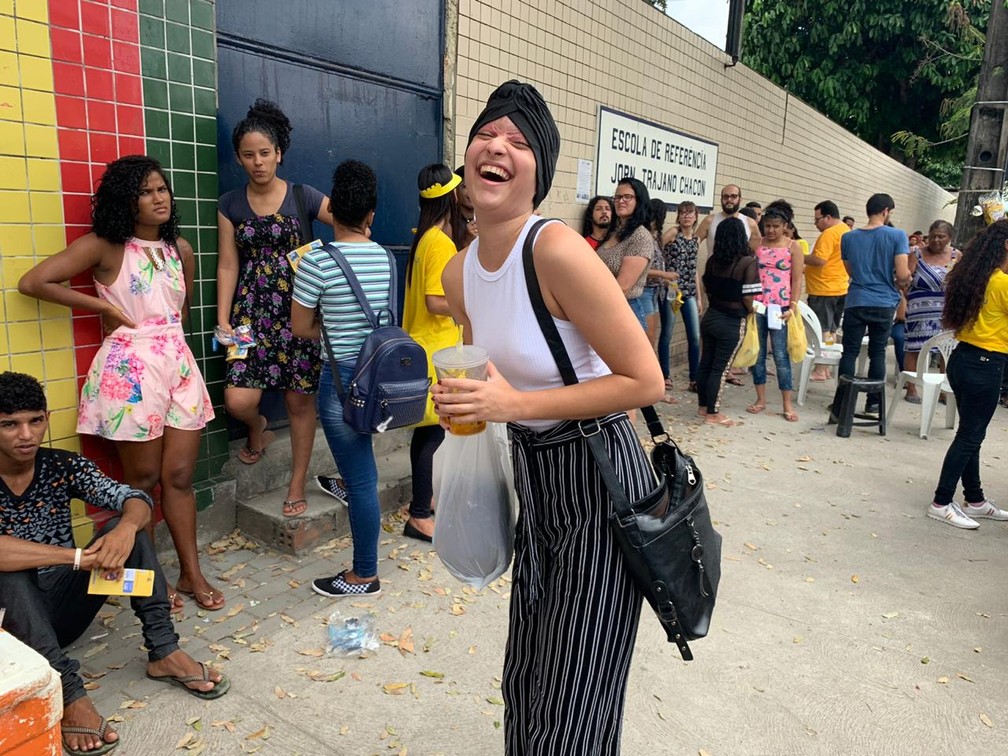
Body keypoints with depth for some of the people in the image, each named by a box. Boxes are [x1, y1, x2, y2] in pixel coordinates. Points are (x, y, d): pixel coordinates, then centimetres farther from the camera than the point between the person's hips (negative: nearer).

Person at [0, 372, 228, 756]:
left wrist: (125, 528, -37)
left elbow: (136, 500, -14)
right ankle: (68, 695, -36)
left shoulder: (63, 466, -5)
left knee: (125, 526, -18)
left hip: (66, 606, 3)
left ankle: (163, 652, -17)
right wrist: (80, 557, -38)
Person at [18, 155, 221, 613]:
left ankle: (191, 574, 18)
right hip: (130, 368, -4)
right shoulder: (104, 246, -5)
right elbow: (32, 282, -9)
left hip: (180, 364, 5)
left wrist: (170, 345, 15)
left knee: (179, 476, 8)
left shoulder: (180, 248, 11)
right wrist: (104, 305, -7)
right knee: (143, 479, 6)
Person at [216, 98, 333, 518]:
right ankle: (257, 431, 29)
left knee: (299, 400, 3)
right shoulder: (230, 204, 7)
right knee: (238, 400, -10)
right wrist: (223, 319, -1)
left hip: (298, 309, -1)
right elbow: (228, 265, 5)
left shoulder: (304, 197, 1)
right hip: (251, 310, 2)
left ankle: (298, 484, 20)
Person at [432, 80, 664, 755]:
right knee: (524, 686, 21)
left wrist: (516, 403, -25)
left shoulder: (558, 250, -22)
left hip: (600, 478, -7)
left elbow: (646, 381, -21)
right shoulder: (458, 273, 2)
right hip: (532, 474, 7)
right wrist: (468, 402, -1)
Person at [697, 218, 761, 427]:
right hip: (732, 322, -6)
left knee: (706, 362, 14)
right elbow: (748, 297, -18)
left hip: (710, 317, 6)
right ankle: (712, 413, 11)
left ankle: (703, 406, 27)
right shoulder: (748, 262, -16)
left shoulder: (712, 260, 1)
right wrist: (750, 312, 2)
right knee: (721, 368, 2)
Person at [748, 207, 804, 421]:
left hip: (780, 307, -2)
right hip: (757, 305, 3)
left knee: (781, 355, -2)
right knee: (757, 353, 6)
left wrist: (793, 307, -10)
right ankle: (761, 399, 18)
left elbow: (796, 280, 0)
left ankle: (788, 404, 4)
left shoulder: (793, 247, 3)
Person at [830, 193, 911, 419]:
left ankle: (840, 406, -1)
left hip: (856, 302, 1)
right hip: (884, 304, -1)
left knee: (850, 353, 3)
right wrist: (906, 277, 12)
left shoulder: (848, 238, 3)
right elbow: (902, 274, -9)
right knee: (877, 353, 11)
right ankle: (873, 402, 19)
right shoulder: (897, 236, -6)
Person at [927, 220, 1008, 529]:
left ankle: (975, 501, 30)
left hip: (963, 358, 9)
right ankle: (942, 504, 8)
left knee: (970, 434, 17)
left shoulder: (972, 277, 7)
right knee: (969, 437, 1)